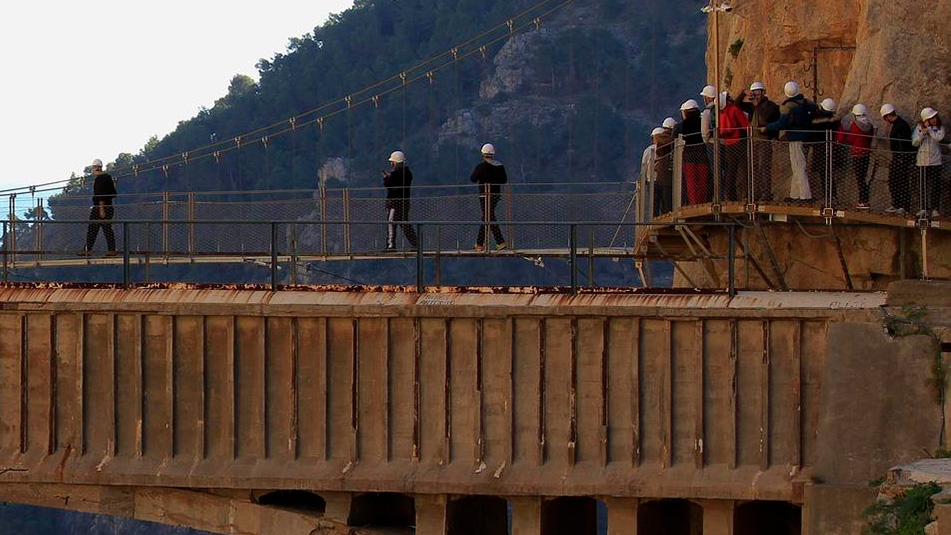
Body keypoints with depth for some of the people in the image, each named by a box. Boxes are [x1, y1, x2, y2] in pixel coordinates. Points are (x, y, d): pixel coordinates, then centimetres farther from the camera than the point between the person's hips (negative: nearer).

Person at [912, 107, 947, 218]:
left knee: (935, 185, -3)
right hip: (923, 161, 1)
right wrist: (922, 132, -13)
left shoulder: (939, 128, 3)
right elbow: (914, 143, -1)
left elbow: (938, 138, -16)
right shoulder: (919, 127, 5)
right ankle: (924, 208, 9)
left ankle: (934, 208, -1)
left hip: (935, 161, -1)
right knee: (924, 186, 4)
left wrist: (929, 129, -11)